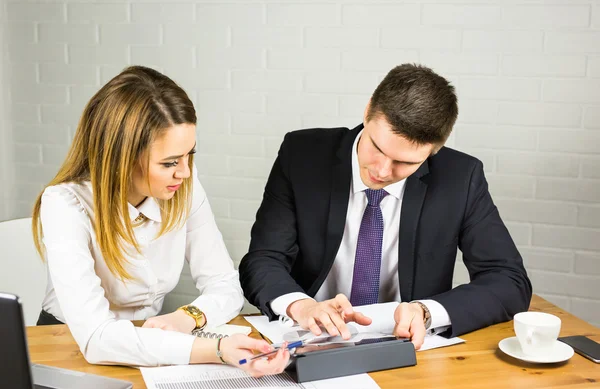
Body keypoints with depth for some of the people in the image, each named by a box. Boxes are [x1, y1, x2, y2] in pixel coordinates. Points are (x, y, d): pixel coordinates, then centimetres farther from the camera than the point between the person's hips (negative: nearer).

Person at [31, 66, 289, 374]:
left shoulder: (184, 189, -11)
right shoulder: (66, 205, -24)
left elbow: (226, 287, -6)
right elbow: (96, 337, -33)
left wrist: (189, 317, -28)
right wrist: (216, 350, -43)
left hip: (148, 346, 3)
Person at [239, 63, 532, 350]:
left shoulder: (460, 179, -9)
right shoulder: (302, 154, -9)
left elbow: (511, 282, -9)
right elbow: (262, 262, -9)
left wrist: (426, 312, -26)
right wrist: (300, 304, -30)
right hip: (313, 342, 1)